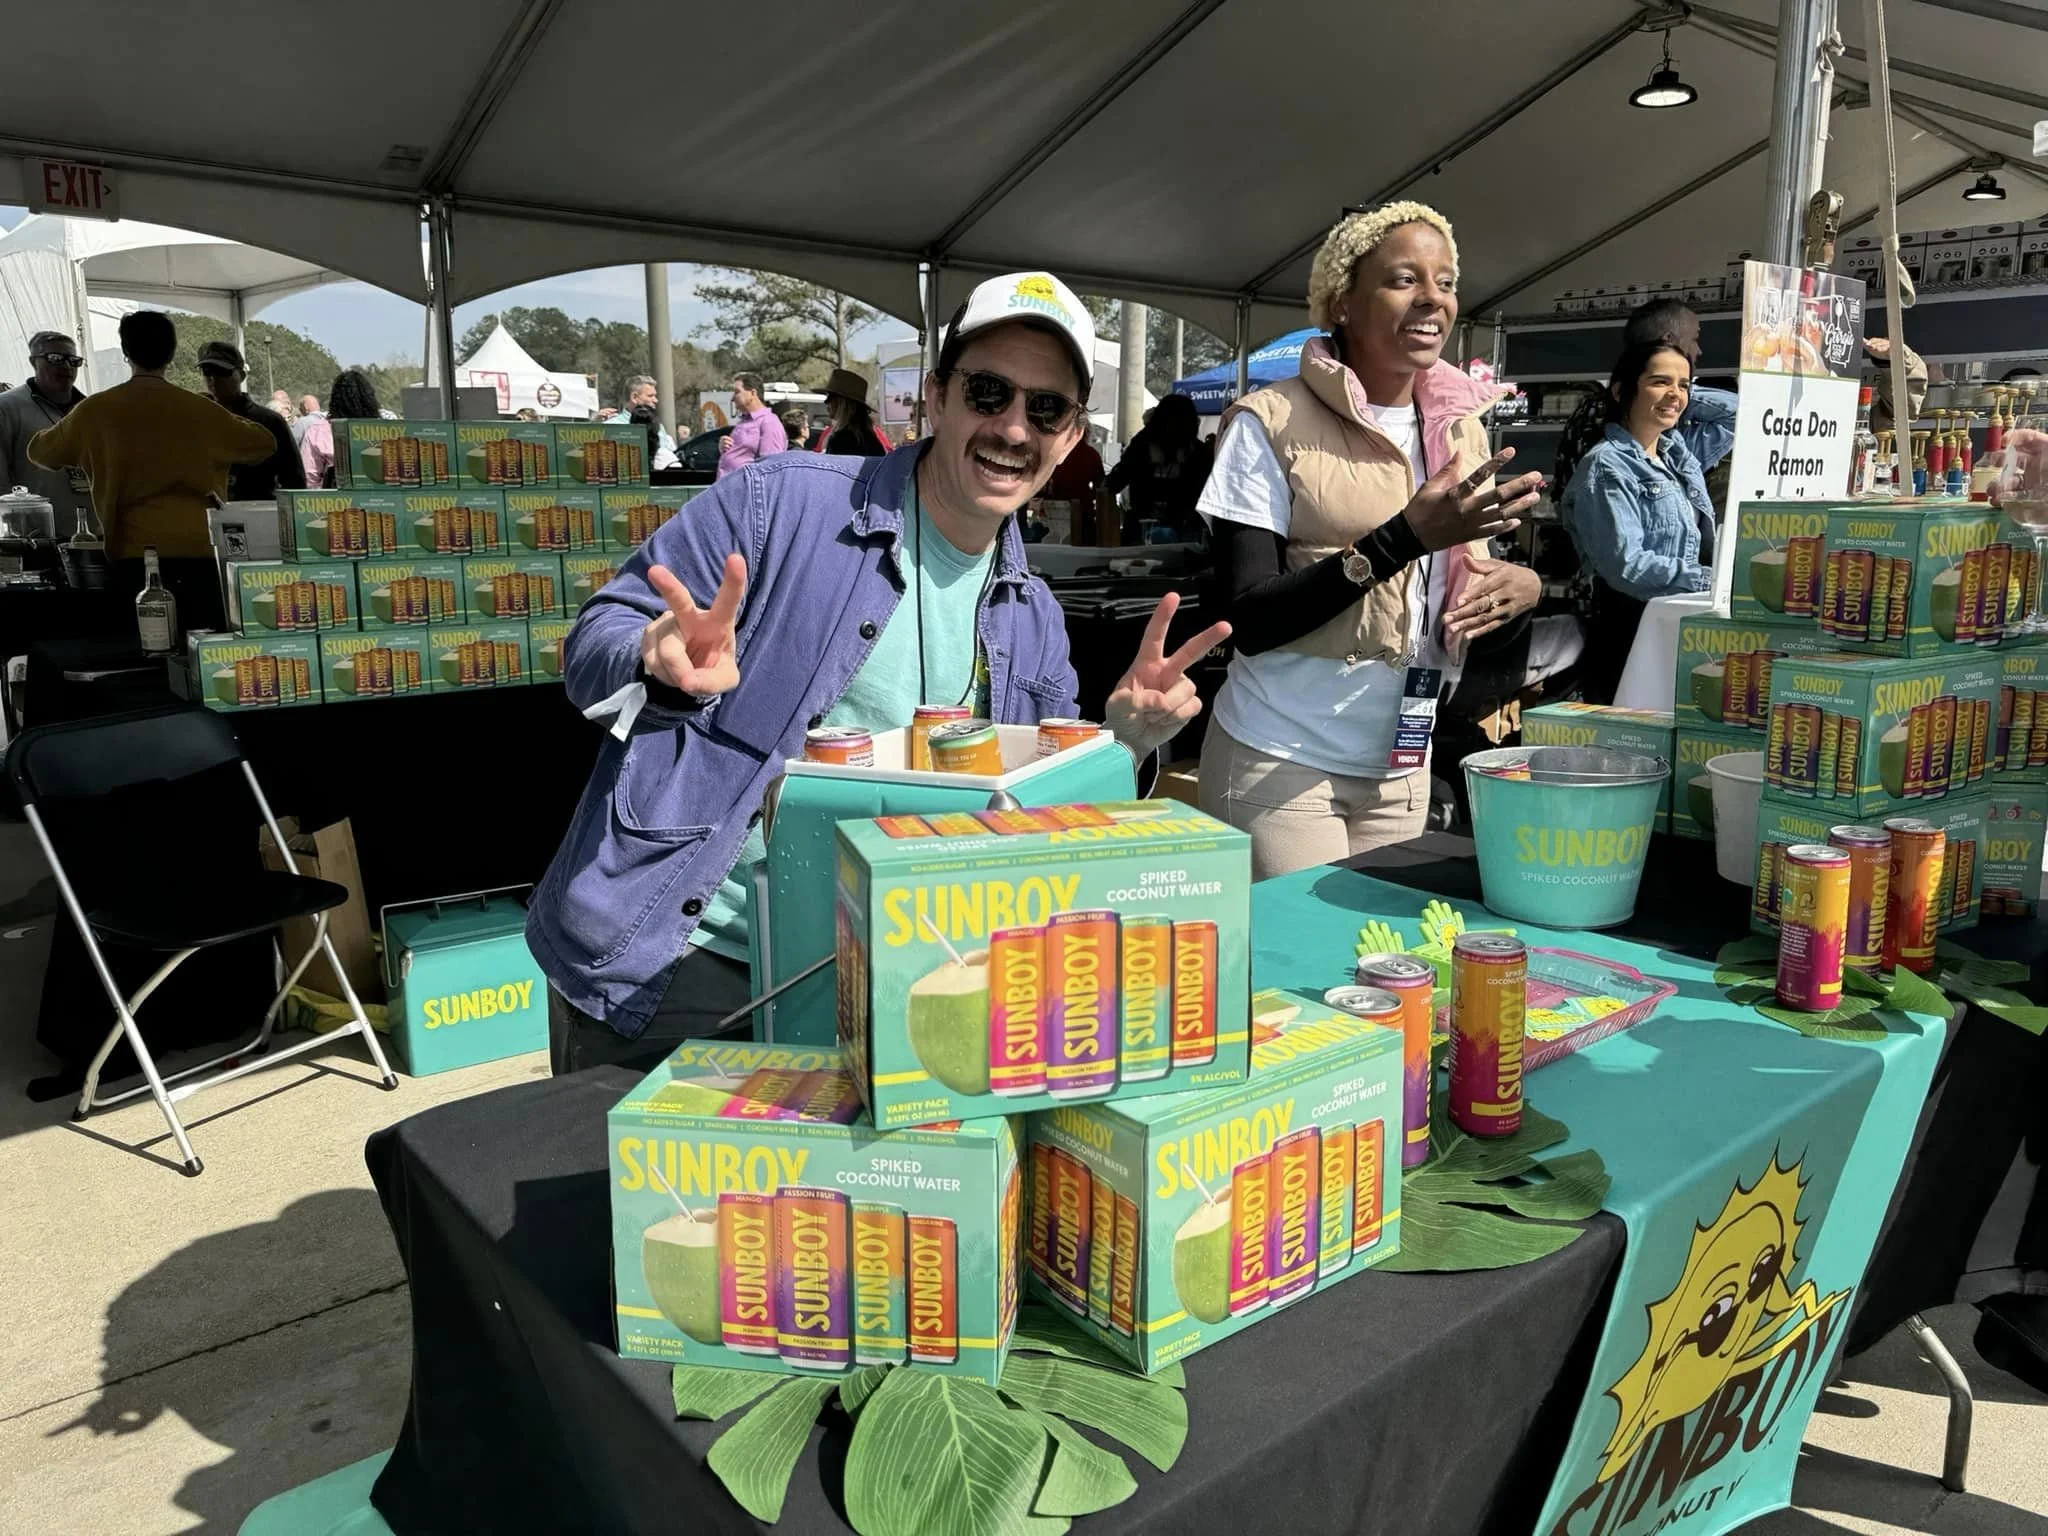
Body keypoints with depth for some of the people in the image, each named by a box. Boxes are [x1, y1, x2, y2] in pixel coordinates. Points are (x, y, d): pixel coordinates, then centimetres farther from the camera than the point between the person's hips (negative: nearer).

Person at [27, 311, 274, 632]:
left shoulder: (95, 410, 6)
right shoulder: (200, 409, 2)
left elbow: (40, 452, 24)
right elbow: (265, 444, 17)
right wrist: (229, 422, 33)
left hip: (132, 556, 1)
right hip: (198, 554, -1)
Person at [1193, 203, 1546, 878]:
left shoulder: (1462, 429, 6)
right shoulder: (1270, 422, -11)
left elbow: (1467, 576, 15)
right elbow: (1249, 621, -18)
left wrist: (1523, 585, -8)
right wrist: (1402, 538, -26)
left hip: (1403, 766, 6)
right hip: (1280, 766, -5)